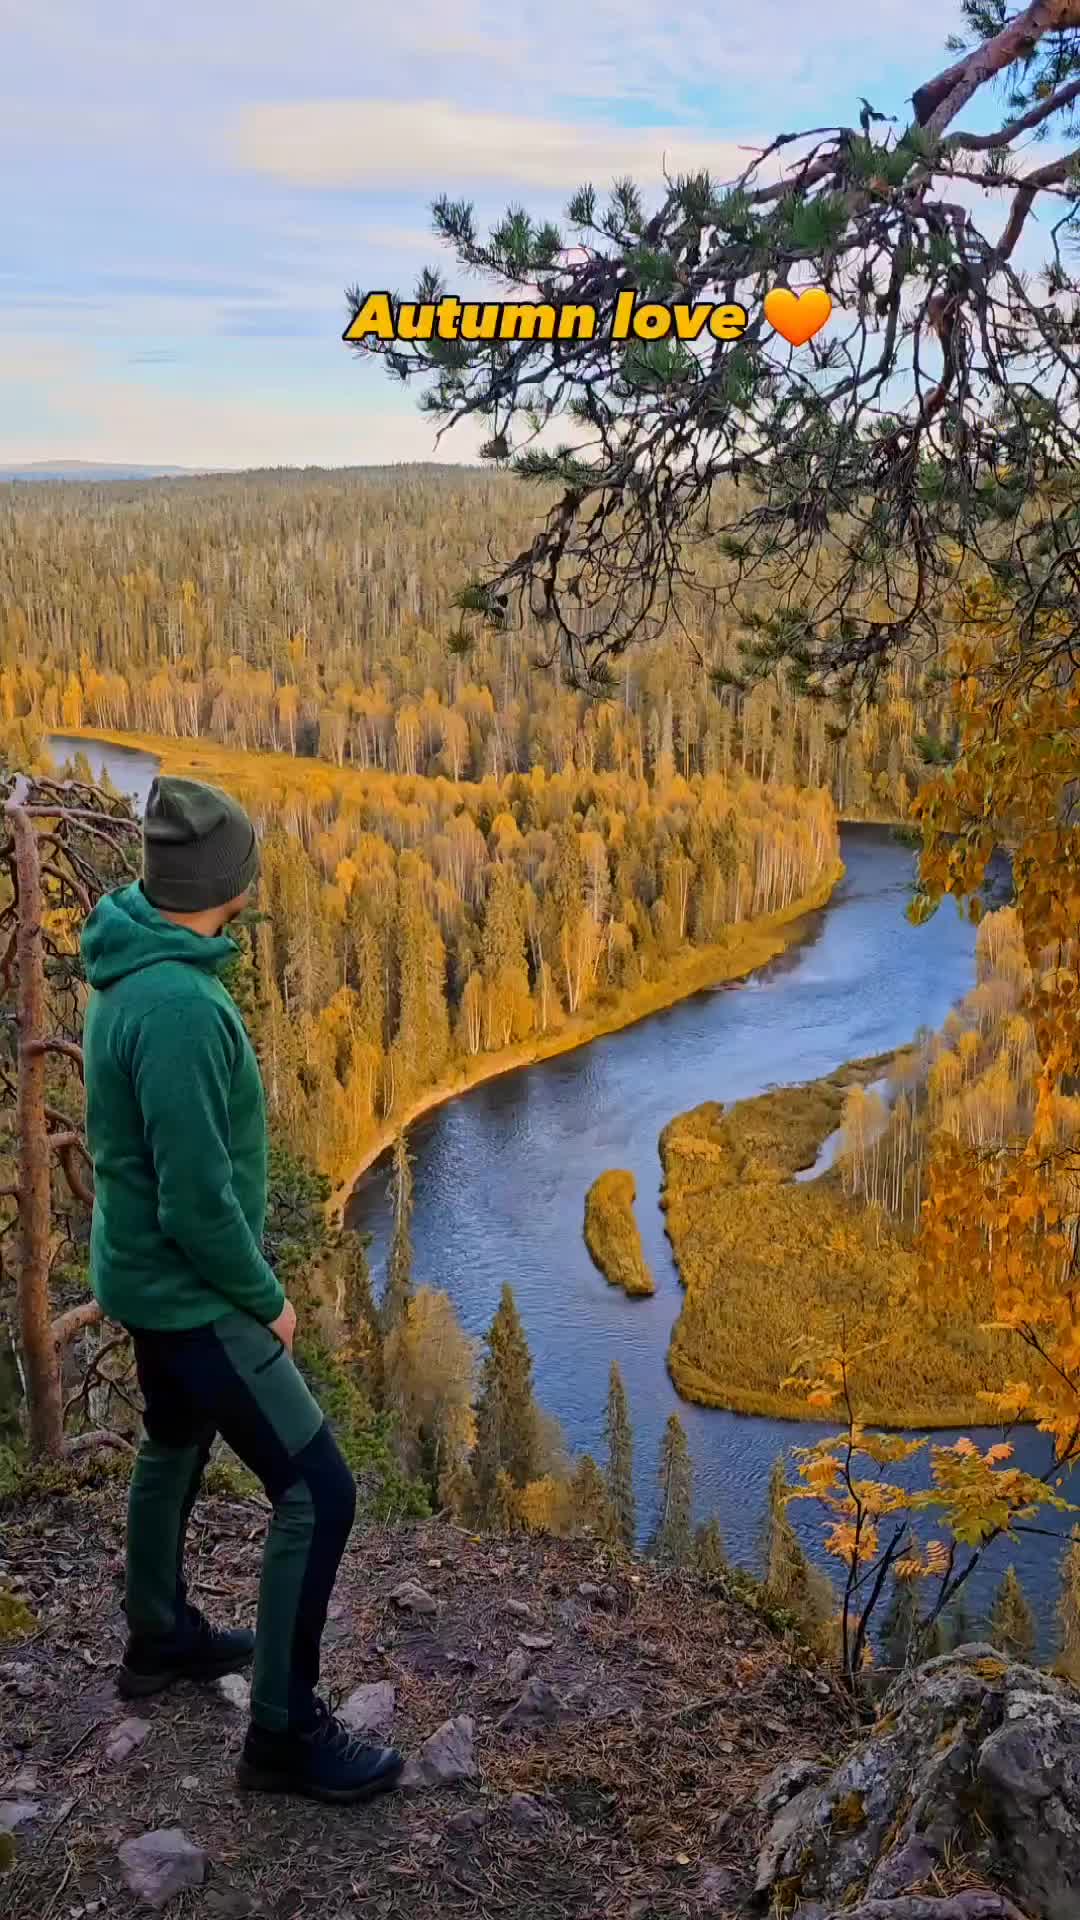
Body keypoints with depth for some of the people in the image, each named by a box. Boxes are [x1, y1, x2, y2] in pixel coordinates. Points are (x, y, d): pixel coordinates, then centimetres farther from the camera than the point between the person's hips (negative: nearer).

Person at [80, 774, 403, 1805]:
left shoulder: (130, 971, -1)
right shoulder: (179, 1004, -31)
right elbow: (199, 1201, -28)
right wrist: (266, 1301, -12)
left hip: (145, 1277, 10)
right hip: (192, 1293, -10)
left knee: (175, 1448, 27)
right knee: (317, 1490, -2)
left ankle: (159, 1636, 47)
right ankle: (284, 1731, 11)